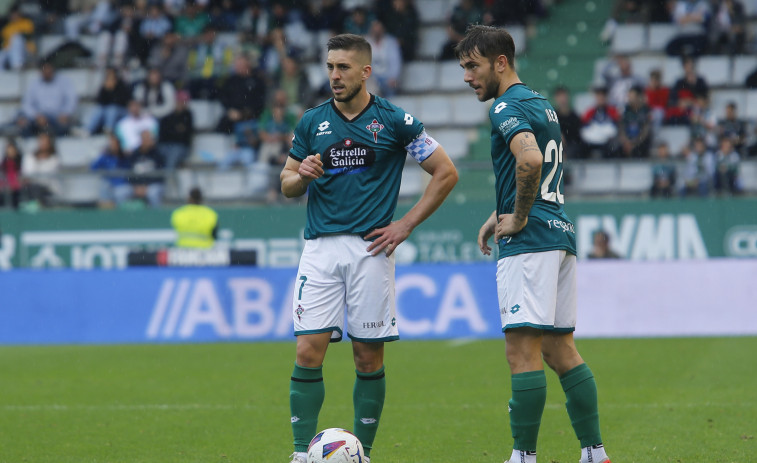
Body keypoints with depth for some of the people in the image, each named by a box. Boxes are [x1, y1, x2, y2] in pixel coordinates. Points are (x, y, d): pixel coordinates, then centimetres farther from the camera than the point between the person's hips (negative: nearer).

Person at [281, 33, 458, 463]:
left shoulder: (394, 120, 0)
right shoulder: (312, 122, 9)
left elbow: (446, 173, 4)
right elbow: (287, 184, 17)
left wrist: (406, 225, -1)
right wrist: (303, 175, -7)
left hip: (371, 248, -2)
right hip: (320, 247, 2)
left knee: (369, 356, 1)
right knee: (308, 351, -8)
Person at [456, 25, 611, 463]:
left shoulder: (507, 107, -11)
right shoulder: (542, 104, 20)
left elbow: (530, 158, -29)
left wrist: (519, 217, -17)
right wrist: (502, 214, 20)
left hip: (530, 242, -10)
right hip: (561, 234, 10)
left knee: (523, 351, -9)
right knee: (560, 349, 11)